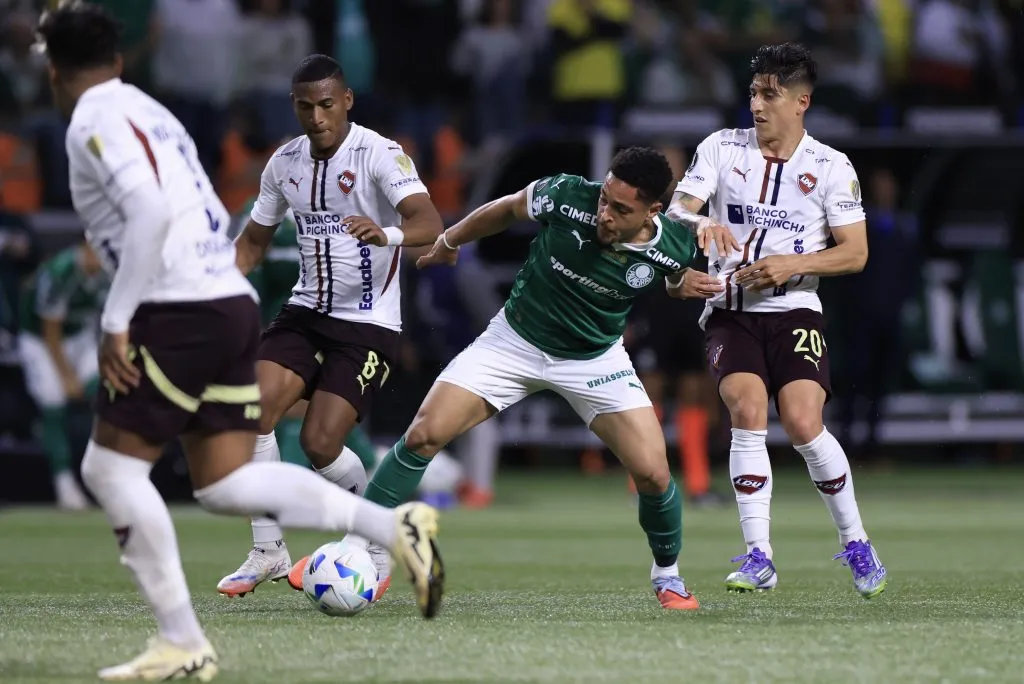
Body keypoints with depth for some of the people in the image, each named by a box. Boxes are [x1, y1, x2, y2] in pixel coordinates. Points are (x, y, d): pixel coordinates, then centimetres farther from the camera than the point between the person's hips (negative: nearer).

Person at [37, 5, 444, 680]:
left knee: (111, 468, 0)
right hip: (233, 302, 9)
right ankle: (395, 526, -5)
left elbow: (149, 210, -21)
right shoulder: (148, 111, 23)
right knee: (225, 485, 7)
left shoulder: (94, 123, -5)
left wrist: (116, 322, -17)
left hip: (180, 313, -9)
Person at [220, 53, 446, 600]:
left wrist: (388, 233, -53)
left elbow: (428, 222, -31)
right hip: (305, 311, 5)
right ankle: (268, 551, -4)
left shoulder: (381, 155, -15)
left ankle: (381, 548, 11)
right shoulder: (285, 163, 4)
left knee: (320, 443, -14)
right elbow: (255, 238, 18)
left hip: (368, 324, -5)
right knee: (255, 410, -16)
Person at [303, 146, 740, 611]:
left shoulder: (671, 247, -22)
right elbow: (507, 208, -2)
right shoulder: (568, 197, -26)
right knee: (423, 436, -14)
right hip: (514, 340, 0)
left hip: (595, 358, 0)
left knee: (653, 473, -13)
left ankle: (667, 575, 17)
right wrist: (449, 241, 11)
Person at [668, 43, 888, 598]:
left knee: (802, 425, -17)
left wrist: (793, 265, -15)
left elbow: (855, 252, 1)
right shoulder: (720, 149, 2)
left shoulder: (832, 167, 1)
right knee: (748, 411, -21)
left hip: (794, 312, -1)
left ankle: (856, 544, 5)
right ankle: (758, 557, -17)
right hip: (729, 313, 1)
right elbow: (678, 214, -7)